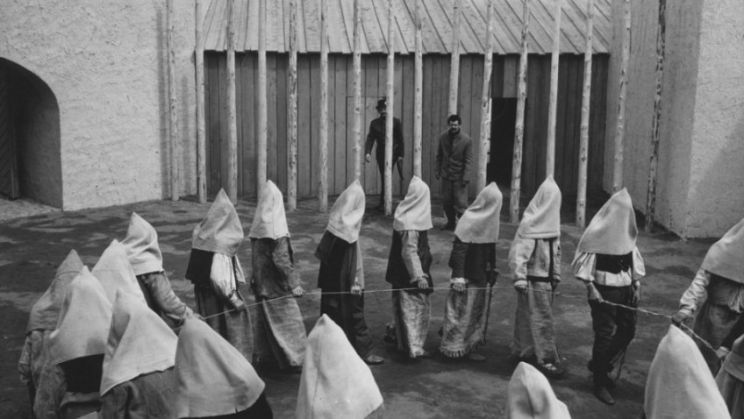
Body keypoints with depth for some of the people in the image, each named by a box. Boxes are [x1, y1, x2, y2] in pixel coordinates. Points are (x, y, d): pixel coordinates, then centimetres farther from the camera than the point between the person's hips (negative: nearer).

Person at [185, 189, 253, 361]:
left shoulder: (202, 233, 2)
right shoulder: (221, 242, -24)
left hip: (202, 290, 8)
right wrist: (234, 298, -17)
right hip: (218, 296, -8)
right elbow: (219, 277, -26)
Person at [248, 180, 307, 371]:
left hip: (262, 282, 7)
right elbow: (281, 259, -21)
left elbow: (256, 256, 11)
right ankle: (294, 358, 6)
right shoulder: (276, 230, -19)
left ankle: (260, 354, 23)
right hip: (277, 285, -7)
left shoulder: (258, 226, 3)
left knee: (266, 318, 18)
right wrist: (294, 283, -17)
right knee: (288, 320, 2)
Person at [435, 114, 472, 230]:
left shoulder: (466, 140, -10)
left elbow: (468, 160, -9)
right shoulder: (443, 137, 1)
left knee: (460, 202, -6)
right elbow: (439, 155, 9)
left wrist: (465, 176, -14)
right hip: (446, 174, 4)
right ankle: (451, 222, 23)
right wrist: (437, 170, 5)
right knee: (446, 201, 9)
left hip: (459, 176, -4)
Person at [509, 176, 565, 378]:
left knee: (528, 315, 15)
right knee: (540, 318, -2)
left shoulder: (552, 223, 8)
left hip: (546, 278, 7)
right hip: (533, 278, -7)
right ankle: (546, 358, 5)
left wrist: (556, 274, 18)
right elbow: (519, 252, -18)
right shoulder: (529, 224, -17)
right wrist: (519, 278, -20)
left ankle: (523, 350, 26)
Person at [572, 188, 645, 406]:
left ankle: (599, 366, 33)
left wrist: (637, 284, 8)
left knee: (627, 330, 11)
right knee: (605, 335, -1)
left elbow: (633, 259, 15)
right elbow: (584, 261, -13)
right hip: (604, 289, -7)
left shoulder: (627, 233, 6)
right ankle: (600, 383, 13)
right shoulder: (598, 231, -14)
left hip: (625, 288, 7)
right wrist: (591, 288, -17)